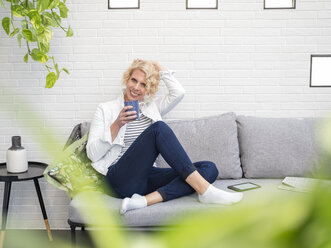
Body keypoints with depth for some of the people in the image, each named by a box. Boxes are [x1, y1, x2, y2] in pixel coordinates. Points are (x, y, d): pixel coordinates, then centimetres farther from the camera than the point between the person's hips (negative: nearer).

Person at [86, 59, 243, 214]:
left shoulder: (151, 107, 21)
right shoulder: (106, 109, 8)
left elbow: (178, 92, 6)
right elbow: (92, 154, 0)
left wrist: (160, 70, 16)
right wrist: (117, 125, -11)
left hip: (147, 177, 6)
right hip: (121, 178, -5)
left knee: (209, 169, -16)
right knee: (158, 128, -28)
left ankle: (144, 200, -34)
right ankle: (205, 190, -35)